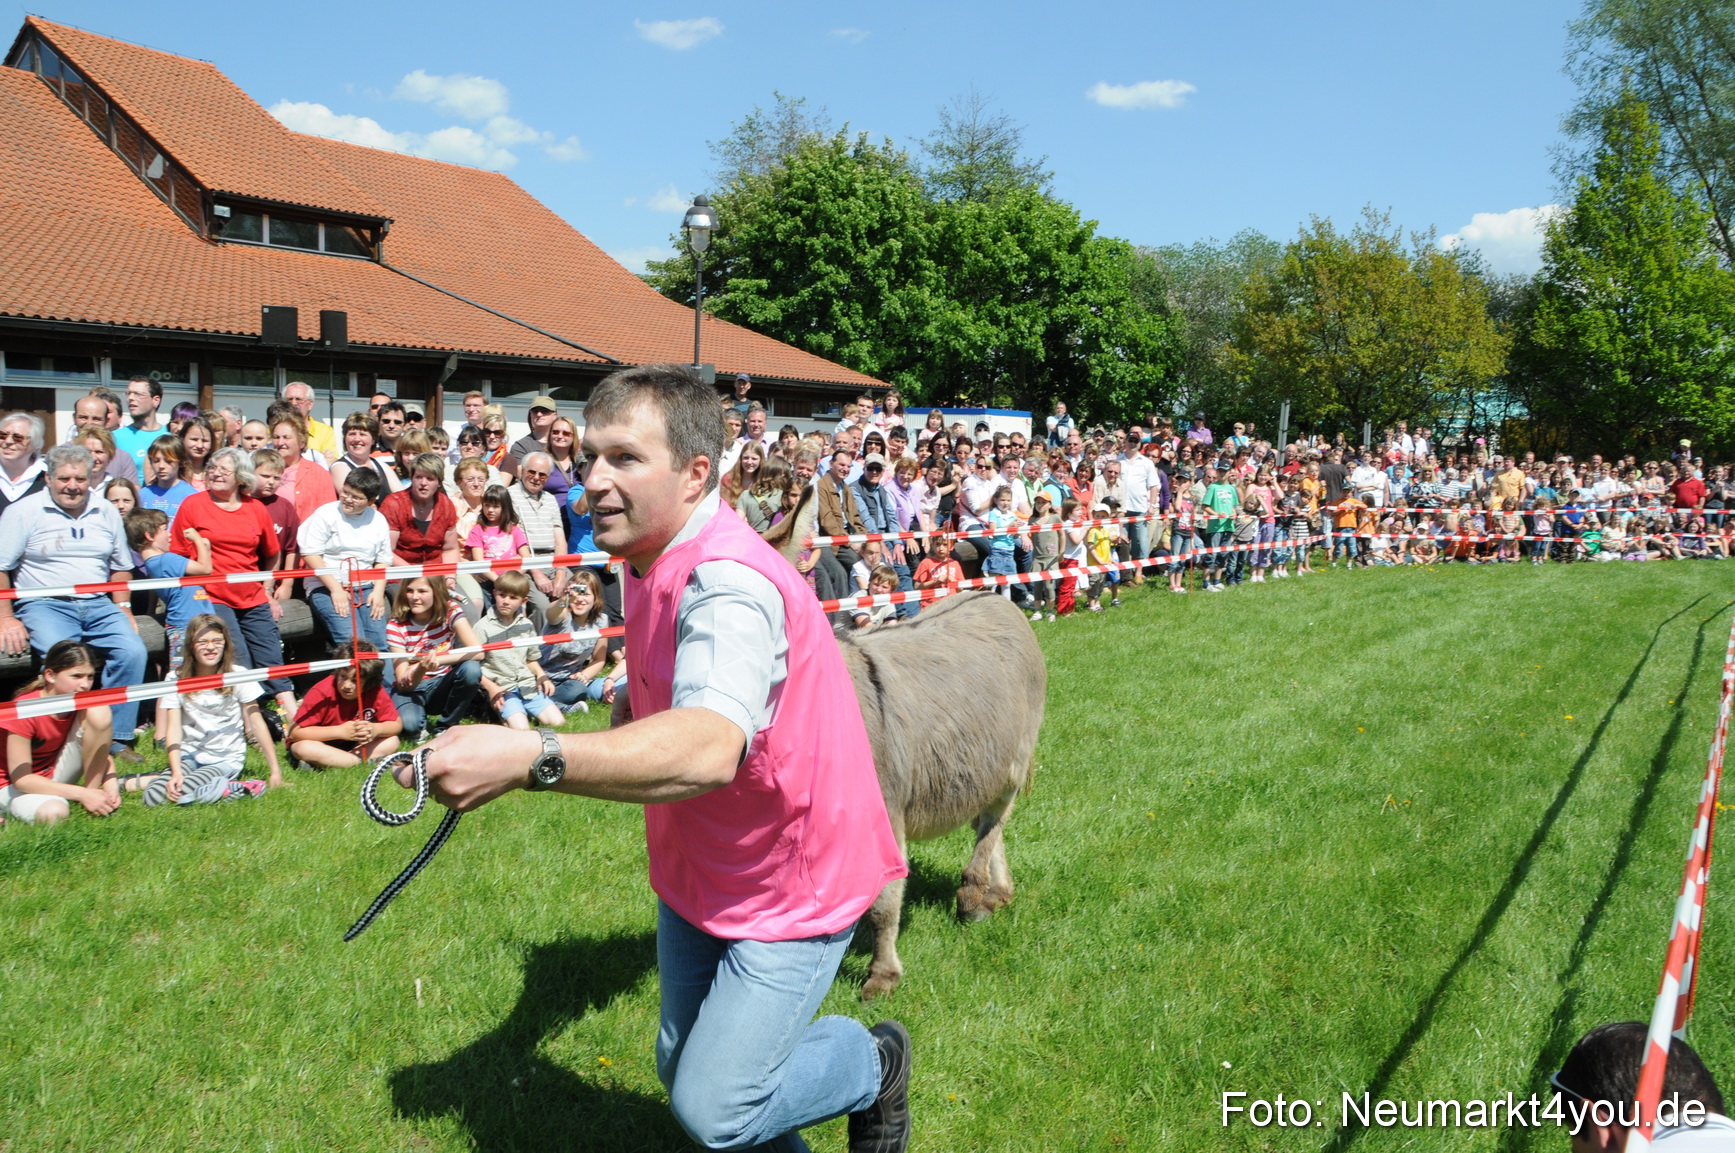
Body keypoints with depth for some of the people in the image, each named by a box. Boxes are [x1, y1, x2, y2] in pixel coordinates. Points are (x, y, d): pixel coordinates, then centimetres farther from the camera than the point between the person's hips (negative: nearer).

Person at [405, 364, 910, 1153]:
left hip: (792, 885, -9)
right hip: (698, 872, 9)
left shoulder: (728, 585, -32)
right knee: (682, 1067, 19)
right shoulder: (650, 560, 0)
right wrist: (617, 732, 7)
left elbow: (707, 748, -51)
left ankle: (874, 1063, 20)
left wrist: (531, 758, -61)